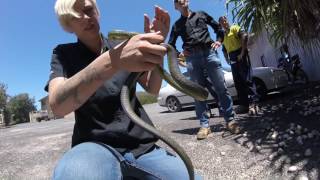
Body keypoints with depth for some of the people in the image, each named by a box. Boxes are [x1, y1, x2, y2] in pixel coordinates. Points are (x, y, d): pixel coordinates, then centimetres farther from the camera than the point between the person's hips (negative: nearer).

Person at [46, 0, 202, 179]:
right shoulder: (64, 53, 2)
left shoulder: (121, 46, 13)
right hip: (96, 146, -2)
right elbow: (57, 105, -18)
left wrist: (157, 44, -10)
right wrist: (113, 61, -33)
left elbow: (152, 89, 6)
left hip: (143, 146, 3)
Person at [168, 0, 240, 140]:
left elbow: (218, 27, 26)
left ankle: (230, 120, 3)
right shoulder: (177, 25, 19)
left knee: (221, 88, -6)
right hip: (192, 58, 0)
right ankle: (204, 125, 0)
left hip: (209, 52, 0)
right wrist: (179, 54, 1)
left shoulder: (201, 15, 21)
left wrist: (218, 40, 8)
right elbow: (170, 45, 19)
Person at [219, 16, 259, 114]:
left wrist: (243, 52, -18)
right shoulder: (223, 35, 24)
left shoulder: (234, 28, 6)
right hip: (232, 58, 7)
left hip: (240, 55, -7)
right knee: (238, 82, 3)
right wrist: (227, 59, 12)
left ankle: (254, 102, -14)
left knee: (247, 78, -14)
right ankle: (244, 105, 7)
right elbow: (224, 50, 27)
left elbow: (244, 35, -11)